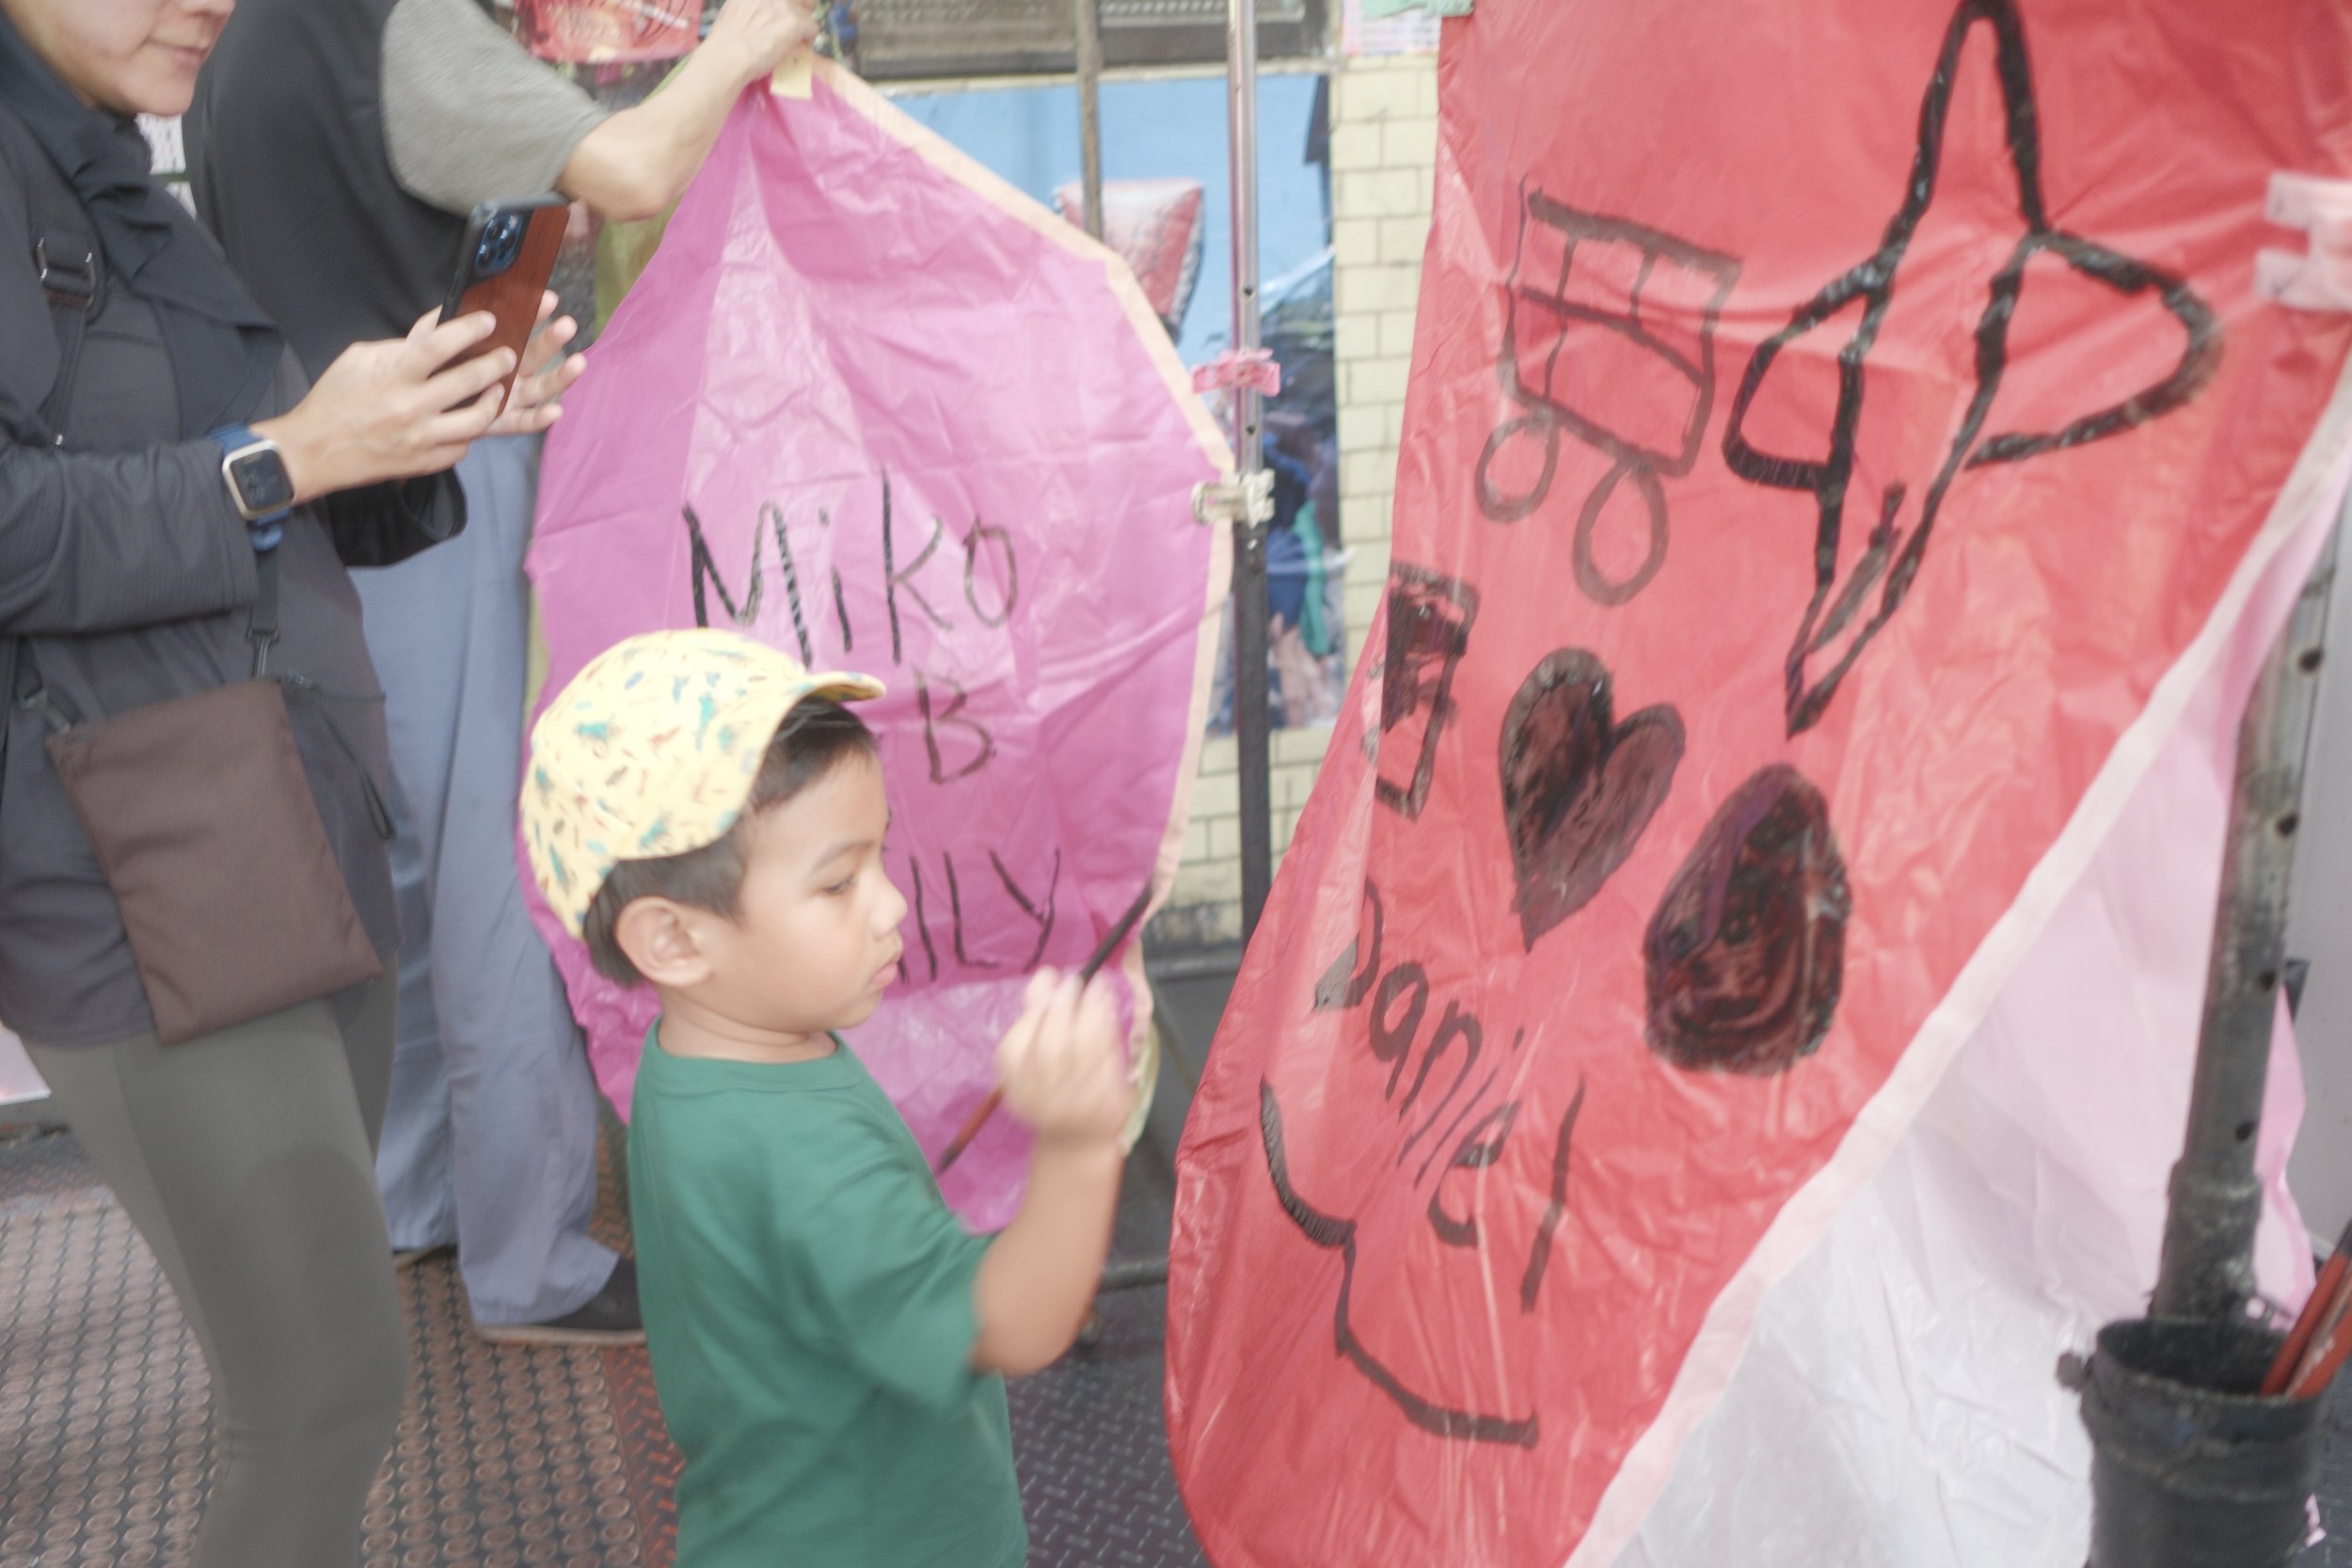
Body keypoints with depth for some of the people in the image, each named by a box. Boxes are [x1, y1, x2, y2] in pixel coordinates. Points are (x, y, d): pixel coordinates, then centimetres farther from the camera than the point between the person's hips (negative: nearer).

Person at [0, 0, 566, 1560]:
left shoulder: (132, 202, 16)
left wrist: (417, 438, 3)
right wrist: (292, 452, -19)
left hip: (297, 863, 9)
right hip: (144, 898, -9)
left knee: (309, 1363, 17)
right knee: (335, 1384, -4)